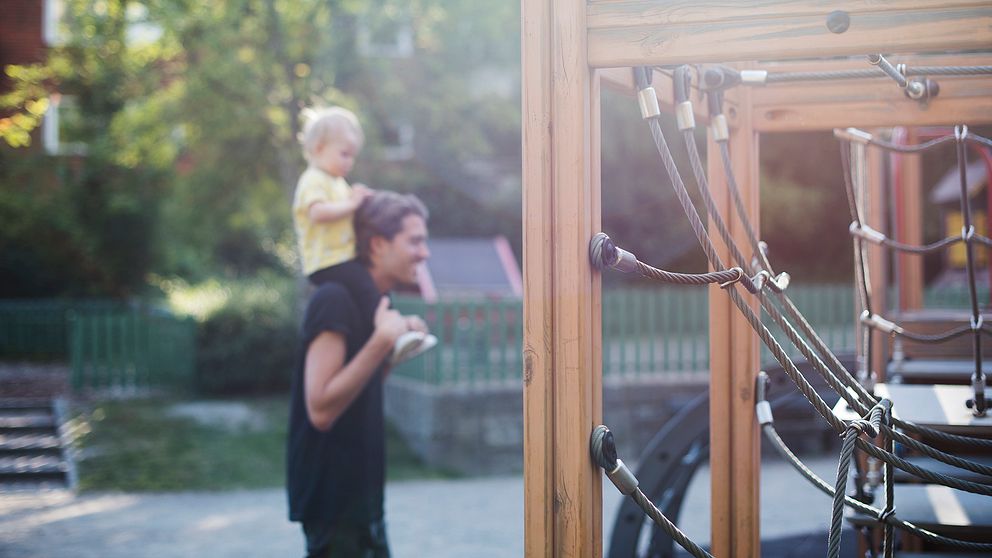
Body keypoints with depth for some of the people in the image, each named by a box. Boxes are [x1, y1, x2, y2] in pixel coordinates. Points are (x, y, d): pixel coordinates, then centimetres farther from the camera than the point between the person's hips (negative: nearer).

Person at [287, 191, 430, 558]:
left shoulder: (368, 299, 11)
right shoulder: (334, 300, -18)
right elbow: (321, 409, -26)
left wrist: (401, 344, 6)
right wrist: (382, 340, -29)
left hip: (360, 491, 10)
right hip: (331, 496, -9)